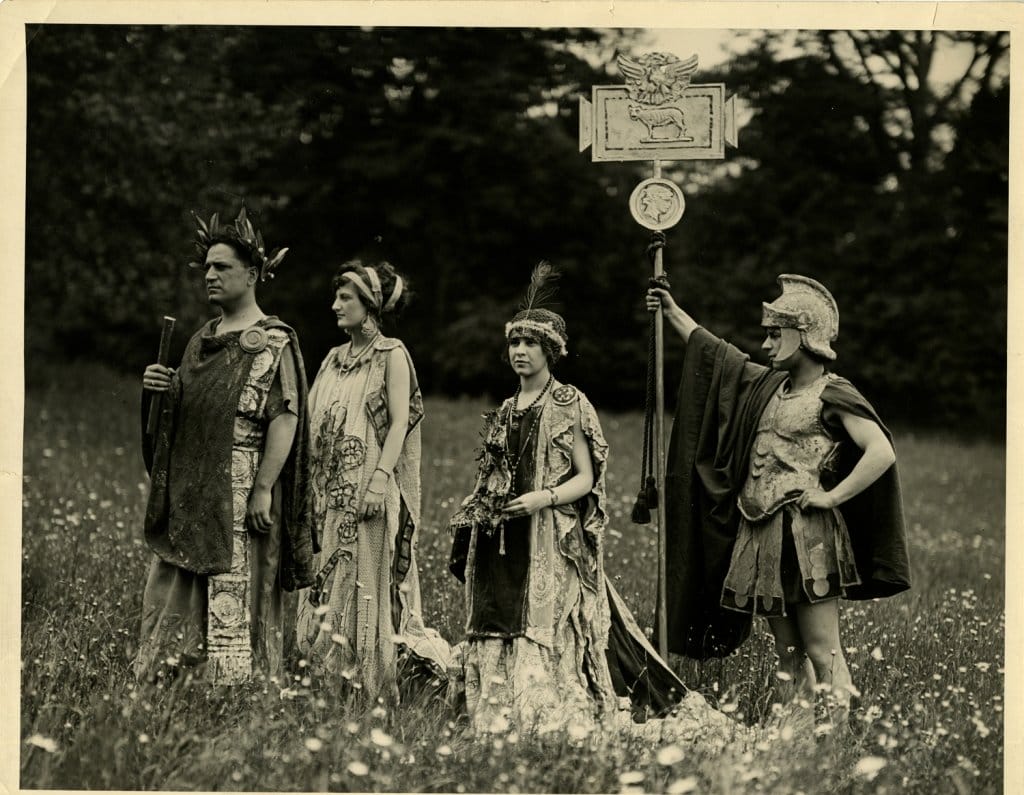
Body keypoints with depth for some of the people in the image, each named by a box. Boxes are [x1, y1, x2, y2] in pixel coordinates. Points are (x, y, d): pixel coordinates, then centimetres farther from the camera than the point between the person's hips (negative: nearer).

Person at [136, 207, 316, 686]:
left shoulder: (273, 342, -6)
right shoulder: (202, 339, 18)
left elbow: (285, 417, -13)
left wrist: (263, 490, -20)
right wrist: (160, 388, 2)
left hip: (240, 492, -8)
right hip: (189, 493, 8)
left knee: (235, 601, -7)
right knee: (170, 600, 6)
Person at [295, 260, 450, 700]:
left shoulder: (391, 355, -3)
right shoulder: (334, 359, 16)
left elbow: (400, 424, -10)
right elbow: (315, 423, 16)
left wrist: (380, 479, -21)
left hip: (369, 493, -6)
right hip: (328, 493, 7)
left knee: (366, 591, -6)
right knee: (324, 591, 4)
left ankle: (371, 693, -2)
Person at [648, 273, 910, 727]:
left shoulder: (833, 395, -7)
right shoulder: (770, 385, 15)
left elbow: (882, 453, -18)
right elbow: (716, 355, 28)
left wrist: (832, 497, -17)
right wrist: (673, 313, 30)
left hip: (806, 535, -8)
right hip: (759, 537, 8)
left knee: (820, 647, -8)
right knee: (787, 651, 9)